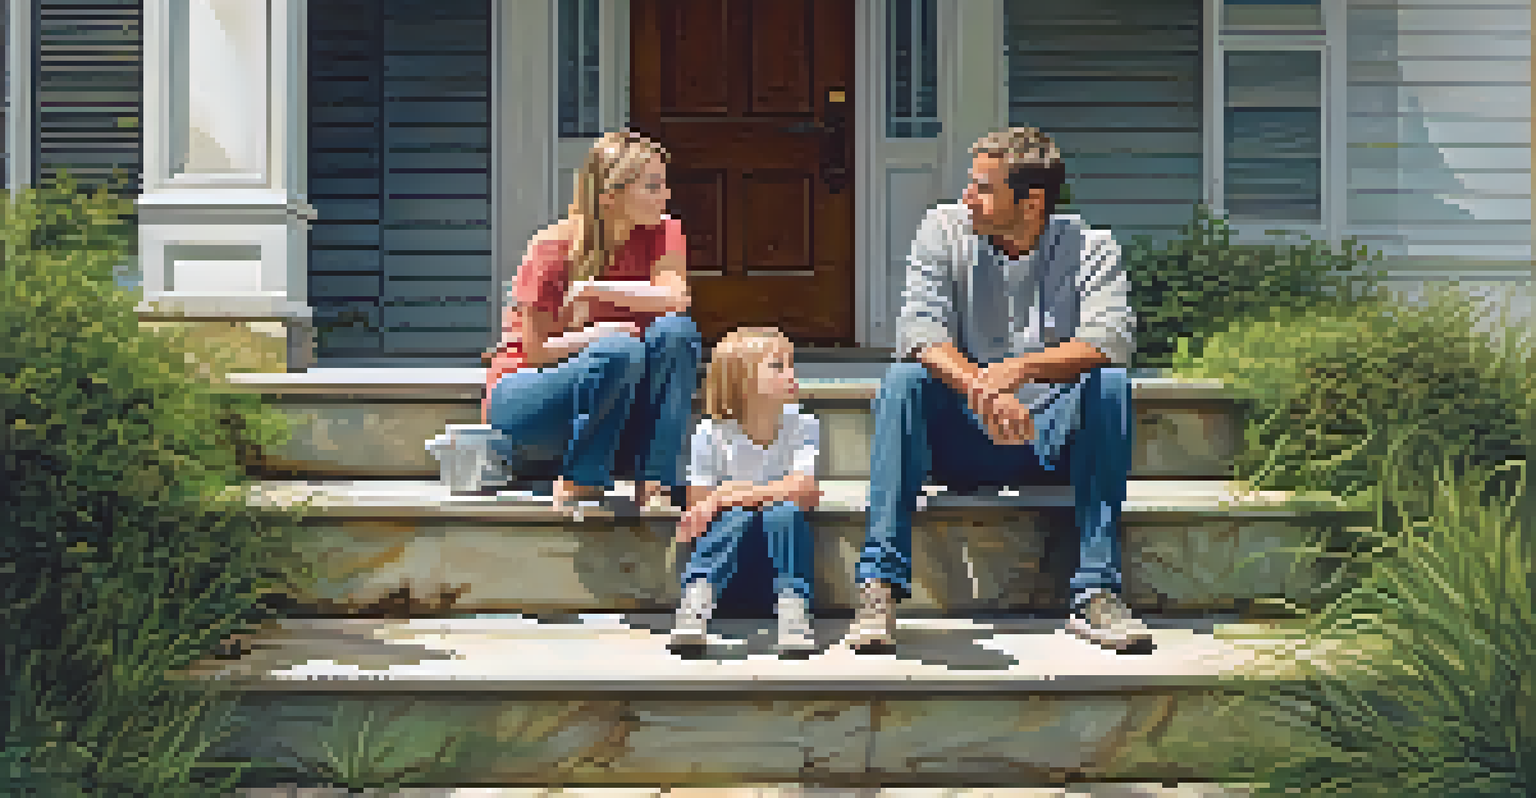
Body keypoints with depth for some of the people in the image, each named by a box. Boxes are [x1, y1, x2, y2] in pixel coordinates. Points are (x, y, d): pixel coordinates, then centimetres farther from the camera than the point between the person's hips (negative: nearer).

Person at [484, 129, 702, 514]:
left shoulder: (663, 233, -2)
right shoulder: (553, 247, -14)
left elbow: (675, 298, -20)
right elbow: (534, 350, -11)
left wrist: (594, 289, -24)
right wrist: (595, 335, -26)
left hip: (619, 404, 4)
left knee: (676, 332, -23)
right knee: (620, 351, -34)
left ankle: (655, 485, -25)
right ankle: (577, 485, -19)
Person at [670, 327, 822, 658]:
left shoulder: (804, 426, -6)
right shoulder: (711, 434, -8)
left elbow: (806, 491, -19)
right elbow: (698, 504, -3)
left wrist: (737, 494, -21)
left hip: (782, 525, 1)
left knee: (784, 512, -33)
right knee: (734, 516, -34)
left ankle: (793, 606, -34)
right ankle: (695, 599, -40)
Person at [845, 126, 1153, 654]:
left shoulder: (1090, 249, -3)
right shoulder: (943, 231, 0)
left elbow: (1109, 340, -21)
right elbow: (918, 331, -15)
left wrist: (1019, 369, -39)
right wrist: (982, 389, -34)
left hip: (1051, 433, 0)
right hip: (961, 438, 1)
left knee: (1110, 386, -28)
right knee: (905, 381, -27)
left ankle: (1096, 592, -29)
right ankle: (879, 583, -32)